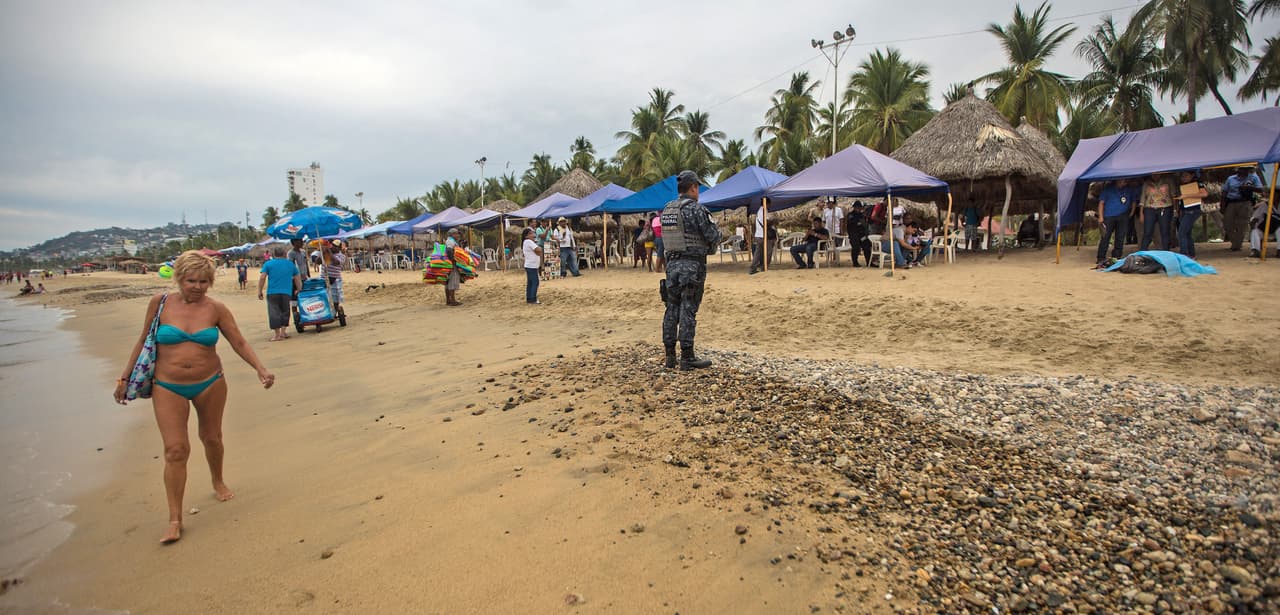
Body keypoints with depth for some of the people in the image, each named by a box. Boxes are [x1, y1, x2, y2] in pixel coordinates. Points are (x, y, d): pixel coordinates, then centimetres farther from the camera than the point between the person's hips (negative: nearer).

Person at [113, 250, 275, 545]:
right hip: (168, 388, -1)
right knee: (175, 449, -5)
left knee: (212, 437, 15)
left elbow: (239, 343, -3)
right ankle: (175, 519, 4)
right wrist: (125, 378, 8)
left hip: (210, 384, 1)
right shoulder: (160, 303, -4)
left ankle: (218, 482, 43)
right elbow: (143, 341, 6)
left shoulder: (215, 309, -5)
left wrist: (260, 369, -16)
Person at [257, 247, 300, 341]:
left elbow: (262, 278, -3)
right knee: (285, 311, 16)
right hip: (287, 292, 3)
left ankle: (277, 334, -2)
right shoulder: (291, 264, 14)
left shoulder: (268, 264, 5)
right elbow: (297, 279, 17)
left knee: (274, 312, 0)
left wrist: (259, 292, 2)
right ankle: (283, 331, 14)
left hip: (272, 292, -2)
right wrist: (298, 290, 30)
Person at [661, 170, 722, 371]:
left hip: (672, 263, 7)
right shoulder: (696, 209, -12)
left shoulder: (666, 210, 9)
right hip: (692, 265, -6)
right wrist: (717, 231, 12)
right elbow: (714, 237, -12)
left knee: (672, 309, 10)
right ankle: (687, 358, 2)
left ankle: (670, 356, 14)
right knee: (688, 311, -3)